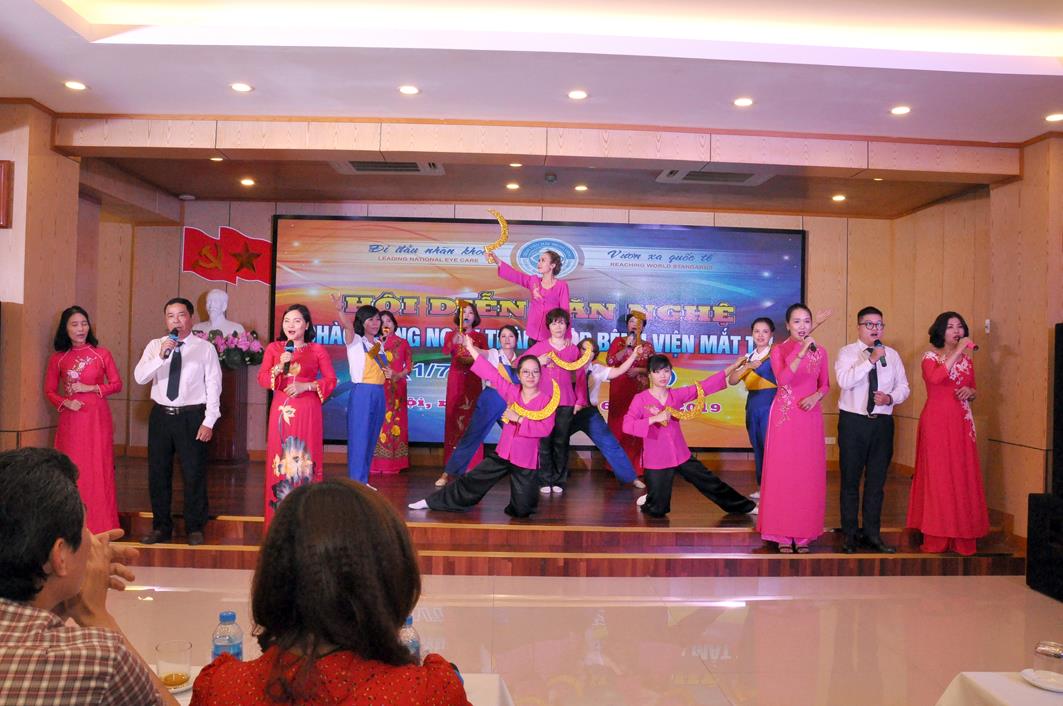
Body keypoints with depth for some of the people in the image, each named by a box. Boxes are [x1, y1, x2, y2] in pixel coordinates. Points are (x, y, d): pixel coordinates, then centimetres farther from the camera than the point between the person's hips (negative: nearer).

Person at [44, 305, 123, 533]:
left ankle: (99, 524, 8)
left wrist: (91, 388, -10)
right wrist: (65, 402, -9)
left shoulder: (101, 354, 2)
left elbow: (117, 384, 4)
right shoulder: (58, 358, 5)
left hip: (97, 417, -1)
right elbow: (49, 390, 9)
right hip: (71, 419, 1)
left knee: (98, 468, 0)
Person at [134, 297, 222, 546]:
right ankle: (161, 527, 26)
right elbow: (139, 377, -7)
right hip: (161, 415, 3)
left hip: (192, 416, -3)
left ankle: (194, 528, 19)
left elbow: (213, 386, -4)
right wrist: (161, 356, -22)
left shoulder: (205, 348, -2)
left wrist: (209, 421, -9)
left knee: (194, 474, 3)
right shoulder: (155, 346, 5)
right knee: (158, 474, 11)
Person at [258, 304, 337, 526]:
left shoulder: (317, 350, 4)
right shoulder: (273, 348, 9)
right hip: (281, 410, 2)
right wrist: (279, 366, -13)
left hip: (307, 411, -1)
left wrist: (306, 386, -11)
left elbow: (331, 380, 1)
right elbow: (262, 379, 4)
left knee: (306, 458, -2)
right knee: (280, 459, 0)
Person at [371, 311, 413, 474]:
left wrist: (398, 375, -10)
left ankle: (393, 463, 5)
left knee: (395, 422, 0)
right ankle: (376, 463, 2)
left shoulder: (402, 343, 9)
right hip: (378, 387, 0)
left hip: (396, 388, 0)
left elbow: (410, 365, 5)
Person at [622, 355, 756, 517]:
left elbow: (703, 387, -4)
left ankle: (746, 506, 29)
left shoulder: (677, 395, 1)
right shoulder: (640, 399, -11)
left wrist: (732, 367, -8)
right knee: (657, 511, 5)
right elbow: (627, 425, -23)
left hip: (681, 456, 3)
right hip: (656, 461, -3)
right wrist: (654, 419, -32)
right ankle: (648, 500, 40)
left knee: (711, 482, 10)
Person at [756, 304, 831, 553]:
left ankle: (803, 533, 15)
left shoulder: (820, 352, 8)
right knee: (782, 473, 0)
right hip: (785, 418, -2)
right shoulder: (778, 350, -1)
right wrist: (801, 352, -27)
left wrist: (816, 396, -9)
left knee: (808, 474, 4)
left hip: (810, 418, 3)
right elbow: (783, 379, -18)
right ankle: (782, 534, 9)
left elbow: (825, 385, 13)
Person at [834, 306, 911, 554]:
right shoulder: (847, 353, -3)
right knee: (850, 480, 5)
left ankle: (872, 534, 21)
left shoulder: (892, 355, 10)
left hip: (882, 422, 4)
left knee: (876, 481, 9)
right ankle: (850, 534, 16)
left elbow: (904, 387, 11)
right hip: (853, 421, -3)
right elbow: (844, 381, -19)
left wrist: (890, 397, -10)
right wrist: (871, 360, -23)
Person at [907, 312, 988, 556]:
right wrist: (958, 351, -19)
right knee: (937, 475, -3)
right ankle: (936, 537, 4)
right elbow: (935, 378, -23)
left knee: (963, 476, 2)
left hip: (962, 422, 5)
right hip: (936, 421, -5)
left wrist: (970, 392, -1)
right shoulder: (930, 357, -1)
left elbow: (973, 390, 23)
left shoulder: (967, 359, 14)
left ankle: (962, 536, 11)